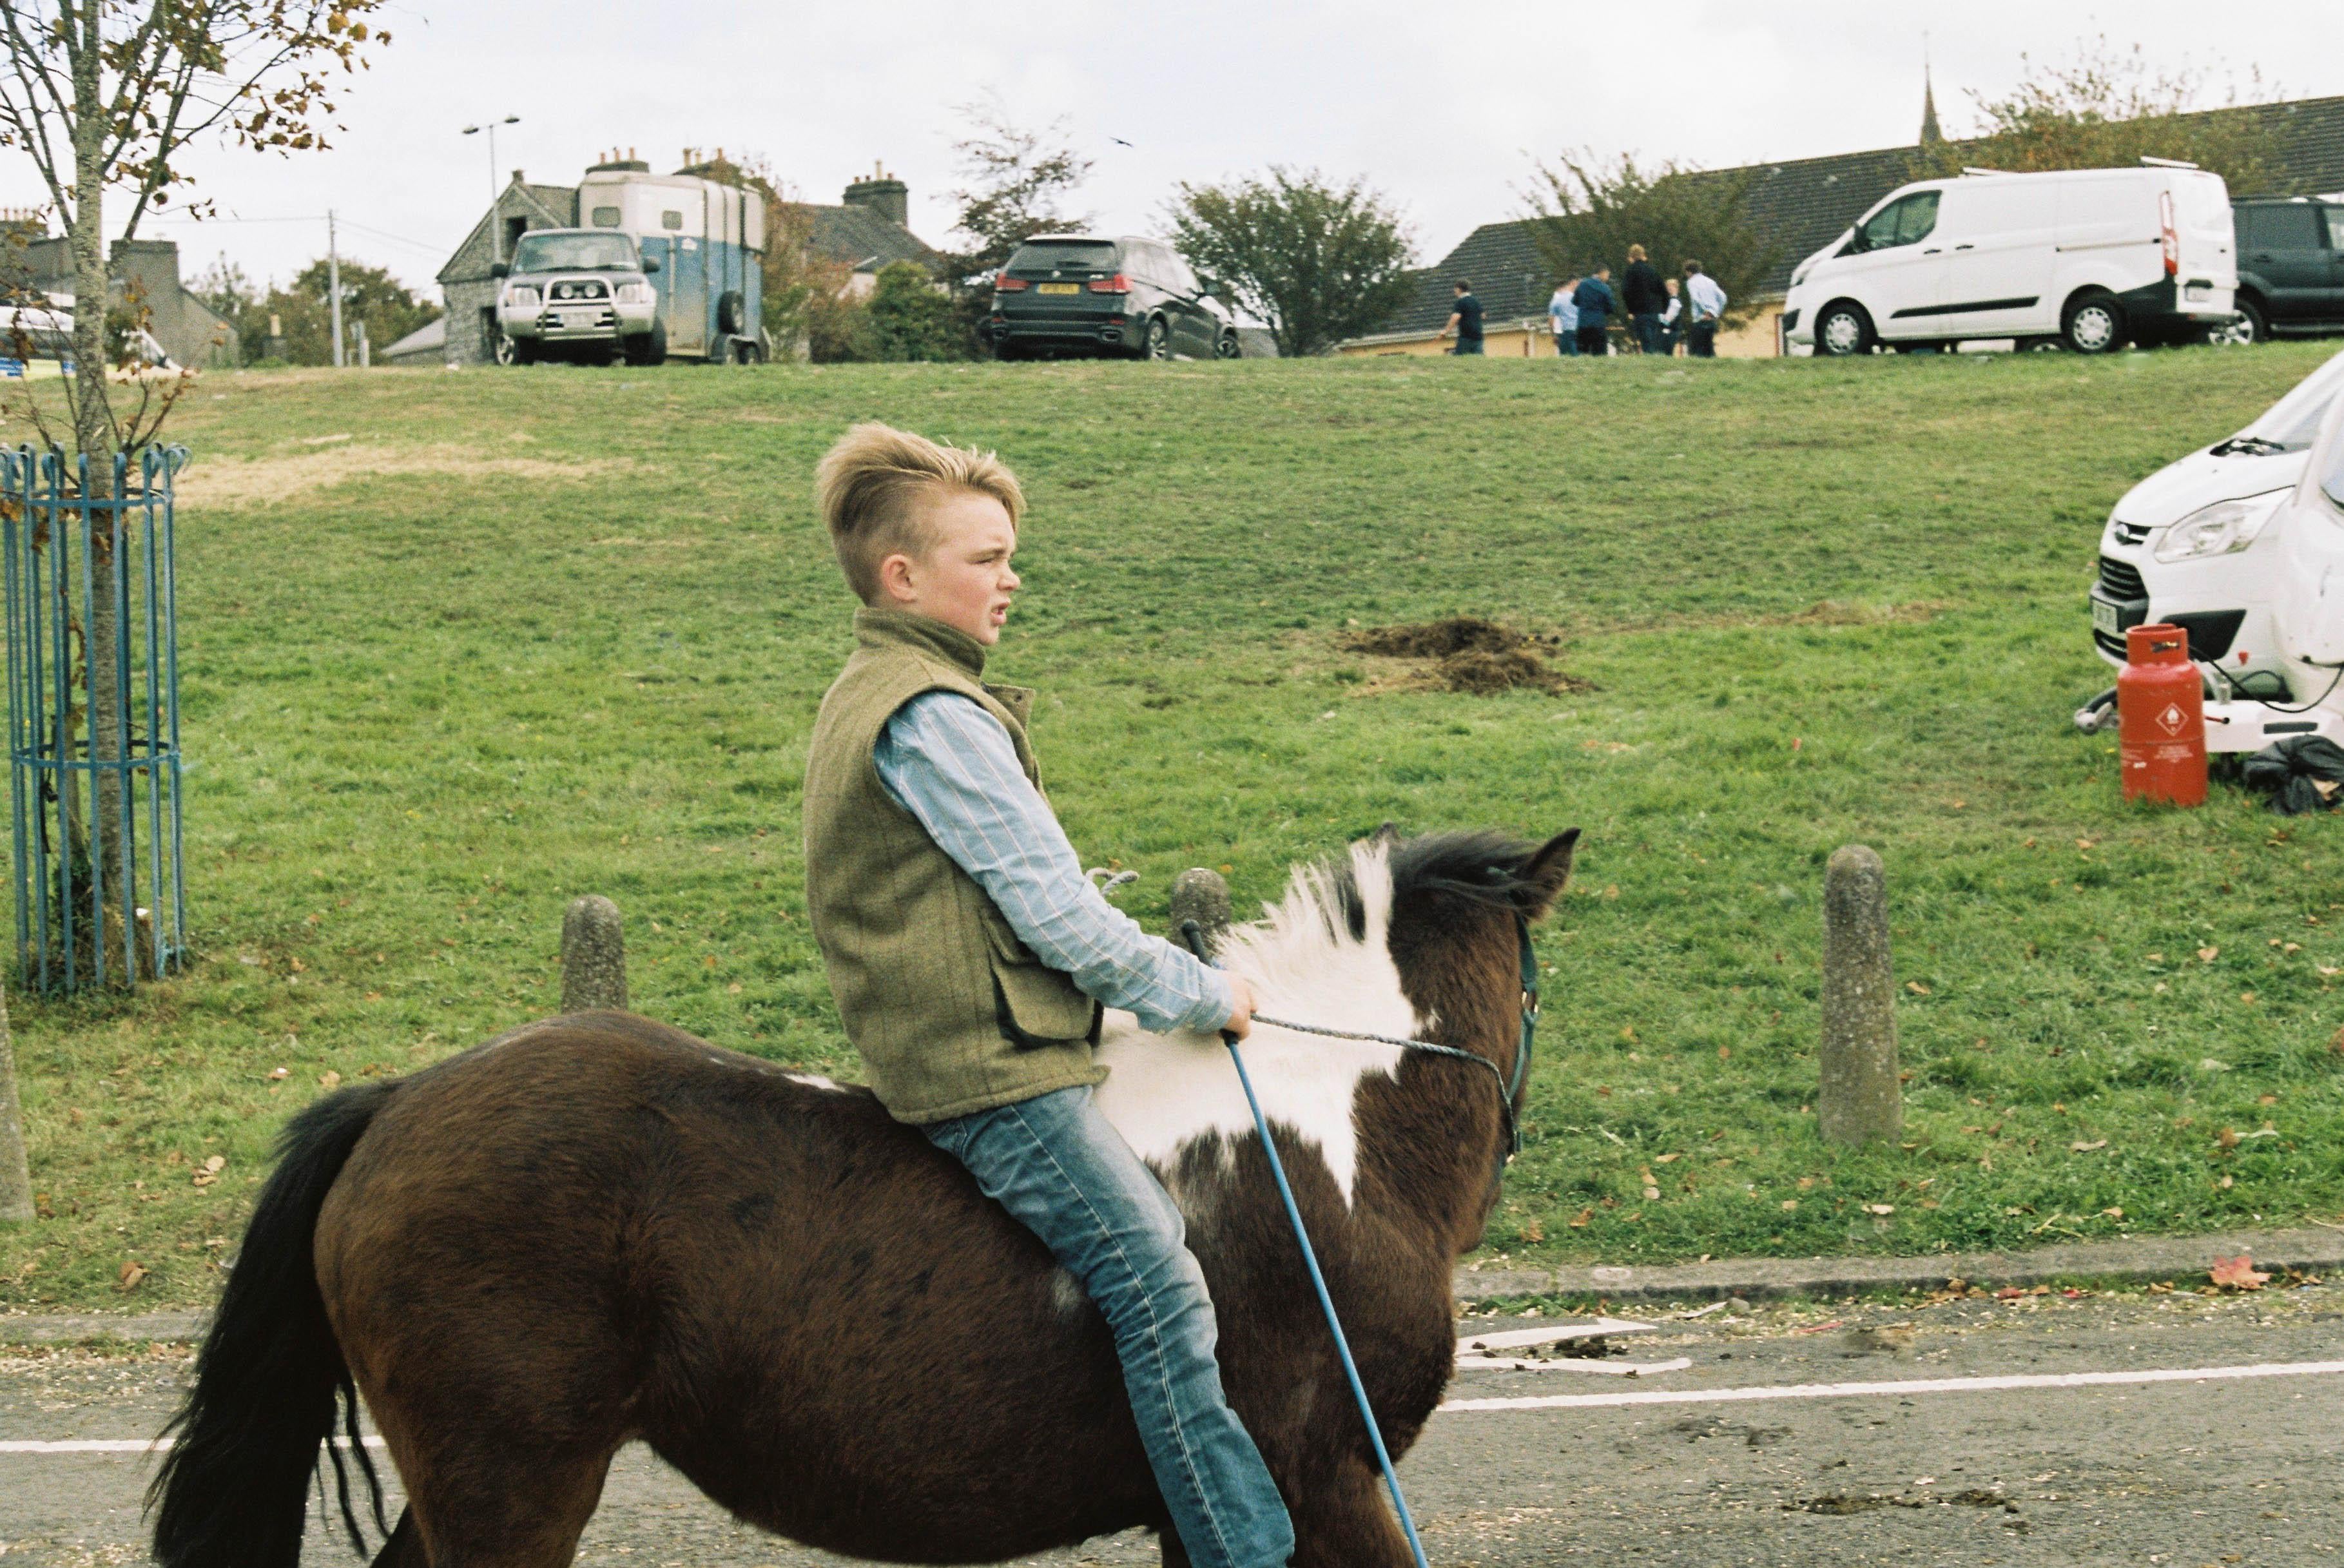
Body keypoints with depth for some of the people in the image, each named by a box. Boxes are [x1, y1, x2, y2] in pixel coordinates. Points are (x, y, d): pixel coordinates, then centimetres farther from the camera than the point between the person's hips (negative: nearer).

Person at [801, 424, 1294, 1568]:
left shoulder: (865, 703, 18)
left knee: (1165, 1233, 16)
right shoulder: (934, 718, -16)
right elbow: (1057, 915, -17)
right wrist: (1202, 996, -3)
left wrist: (1168, 989, 20)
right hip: (994, 1075, -11)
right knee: (1161, 1291, -14)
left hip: (941, 1048, 11)